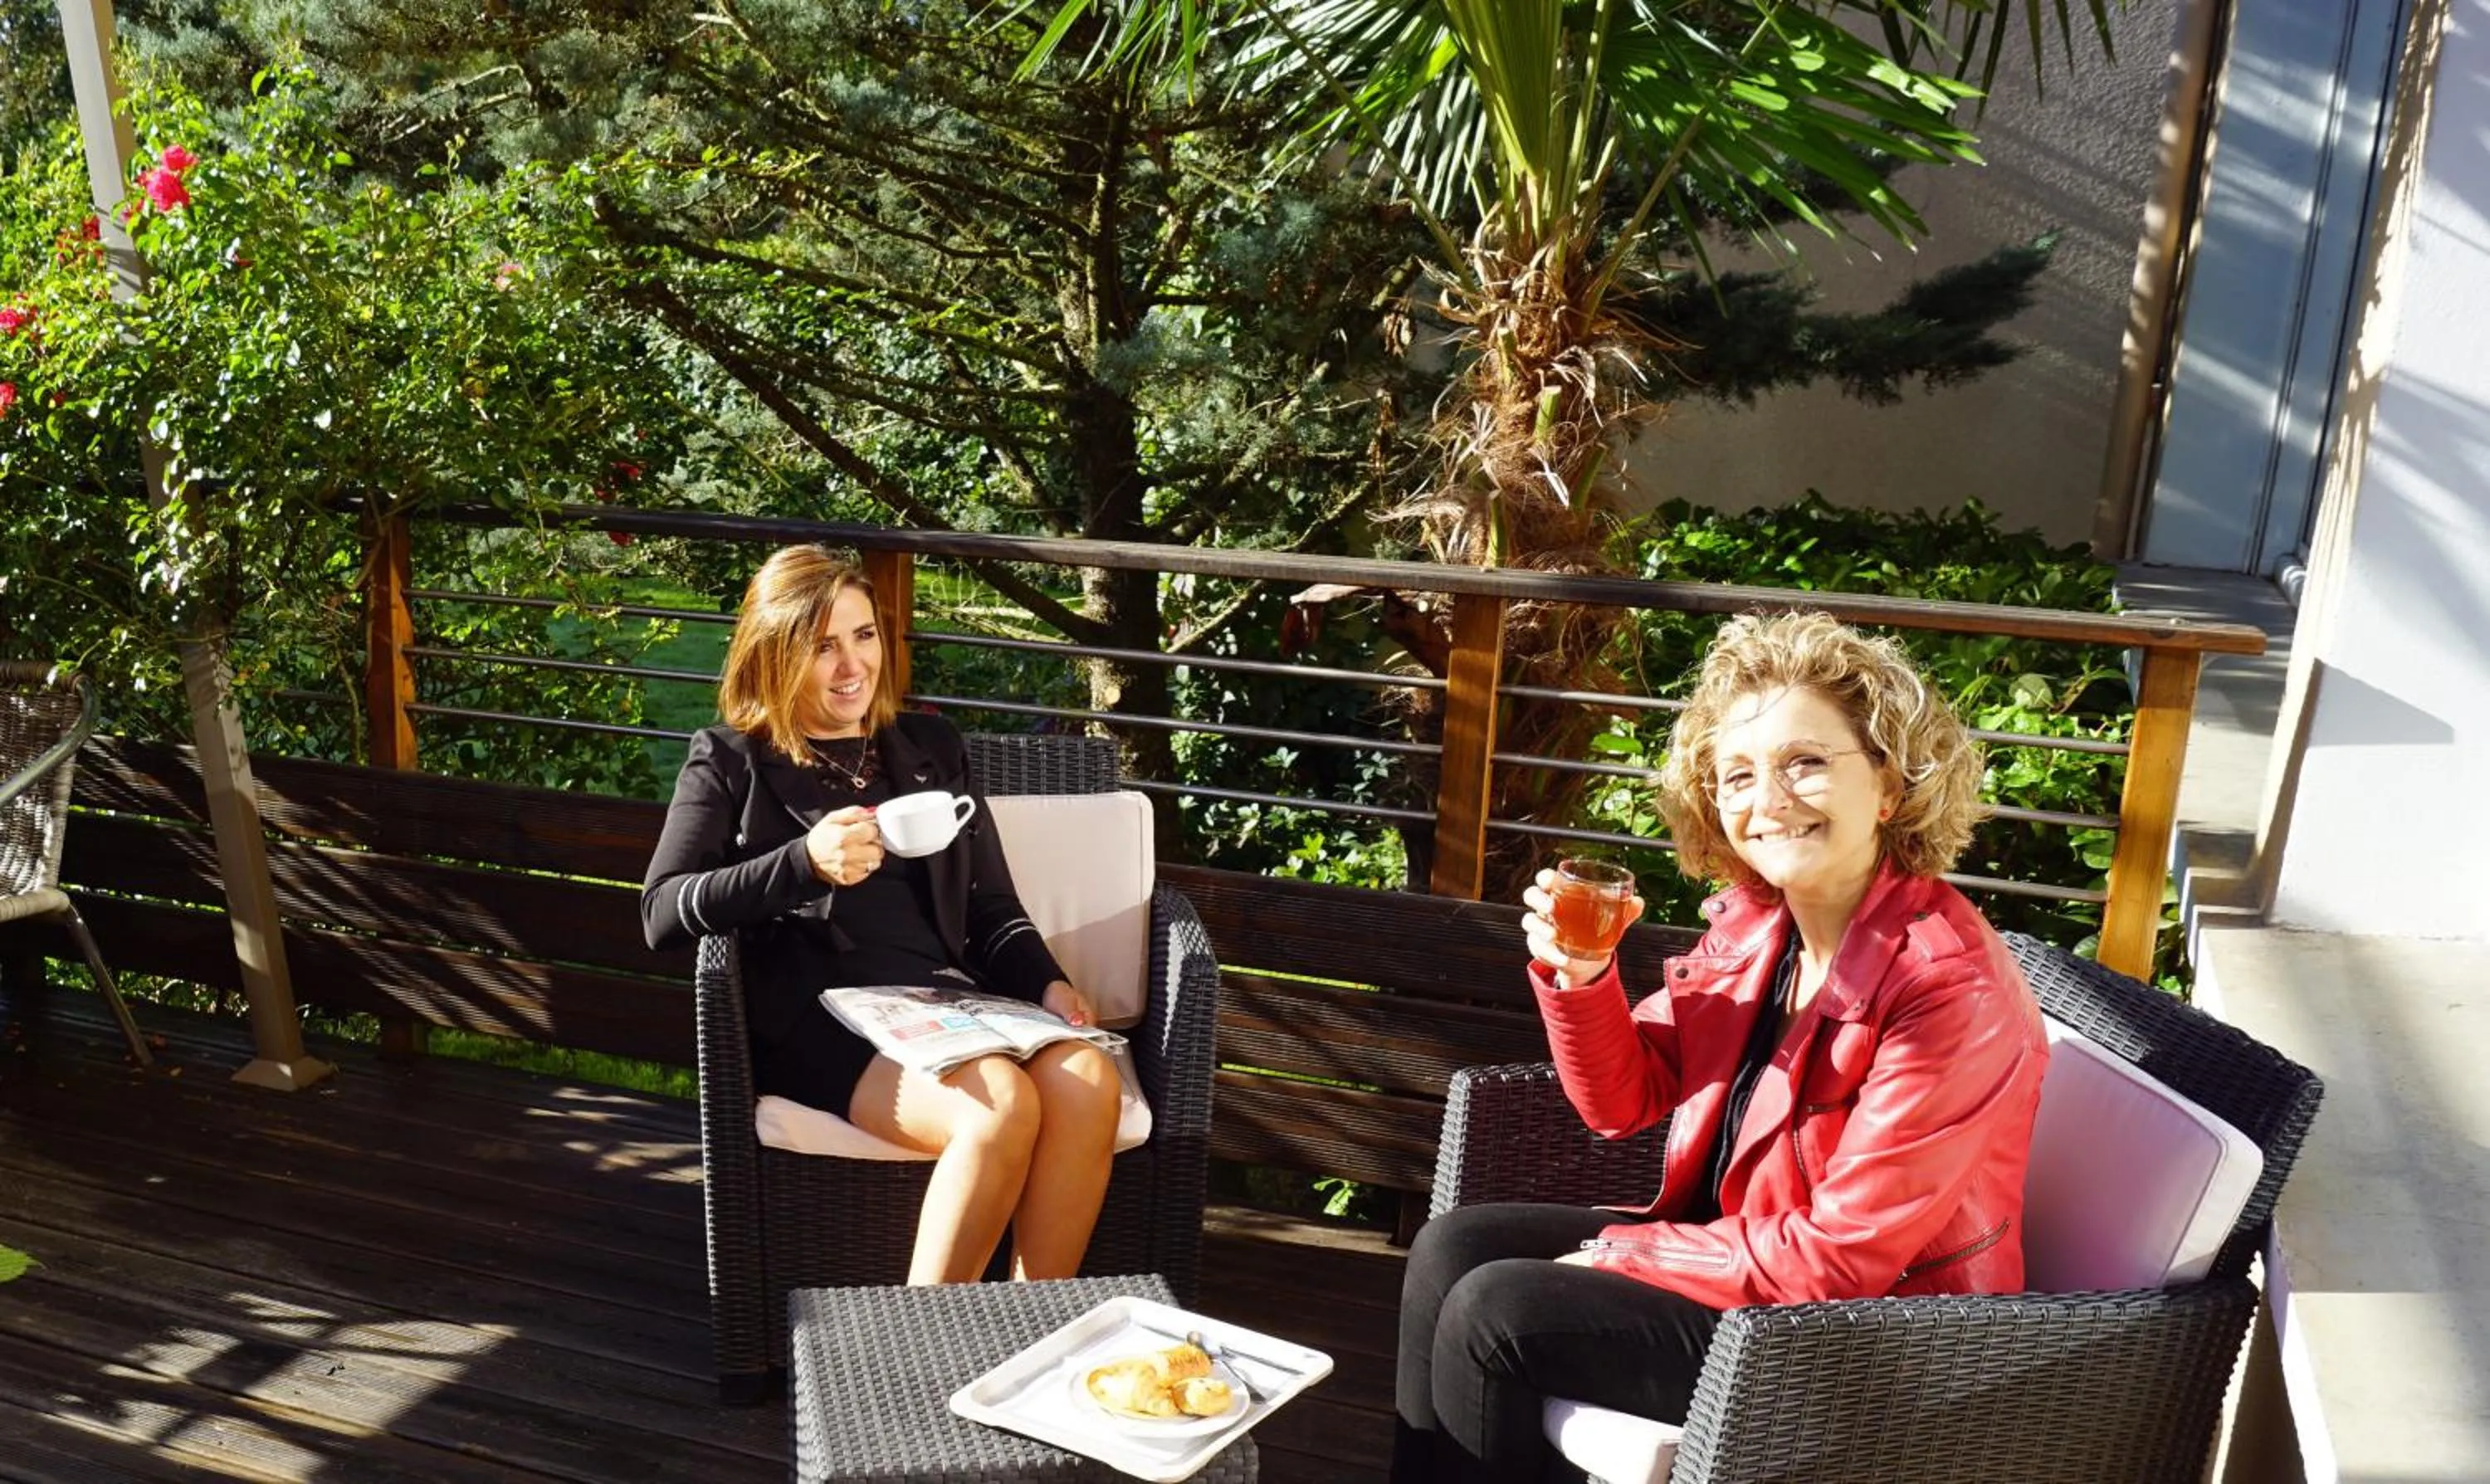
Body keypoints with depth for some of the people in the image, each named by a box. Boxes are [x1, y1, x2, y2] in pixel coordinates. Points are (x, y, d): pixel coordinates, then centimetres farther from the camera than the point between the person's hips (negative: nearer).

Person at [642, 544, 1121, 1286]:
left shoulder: (931, 747, 24)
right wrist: (805, 863, -14)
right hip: (814, 1015, -4)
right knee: (1002, 1104, -32)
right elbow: (661, 913, 0)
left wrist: (1047, 984, 0)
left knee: (1088, 1080, -28)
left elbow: (994, 910, 21)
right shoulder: (731, 762, 13)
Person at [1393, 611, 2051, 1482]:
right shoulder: (1753, 918, -2)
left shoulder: (1948, 989, -26)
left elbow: (1841, 1255, -23)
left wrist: (1619, 1254, -15)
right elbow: (1625, 1104, 4)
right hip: (1736, 1242, 8)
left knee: (1491, 1312, -16)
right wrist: (1579, 974, -15)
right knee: (1451, 1249, 0)